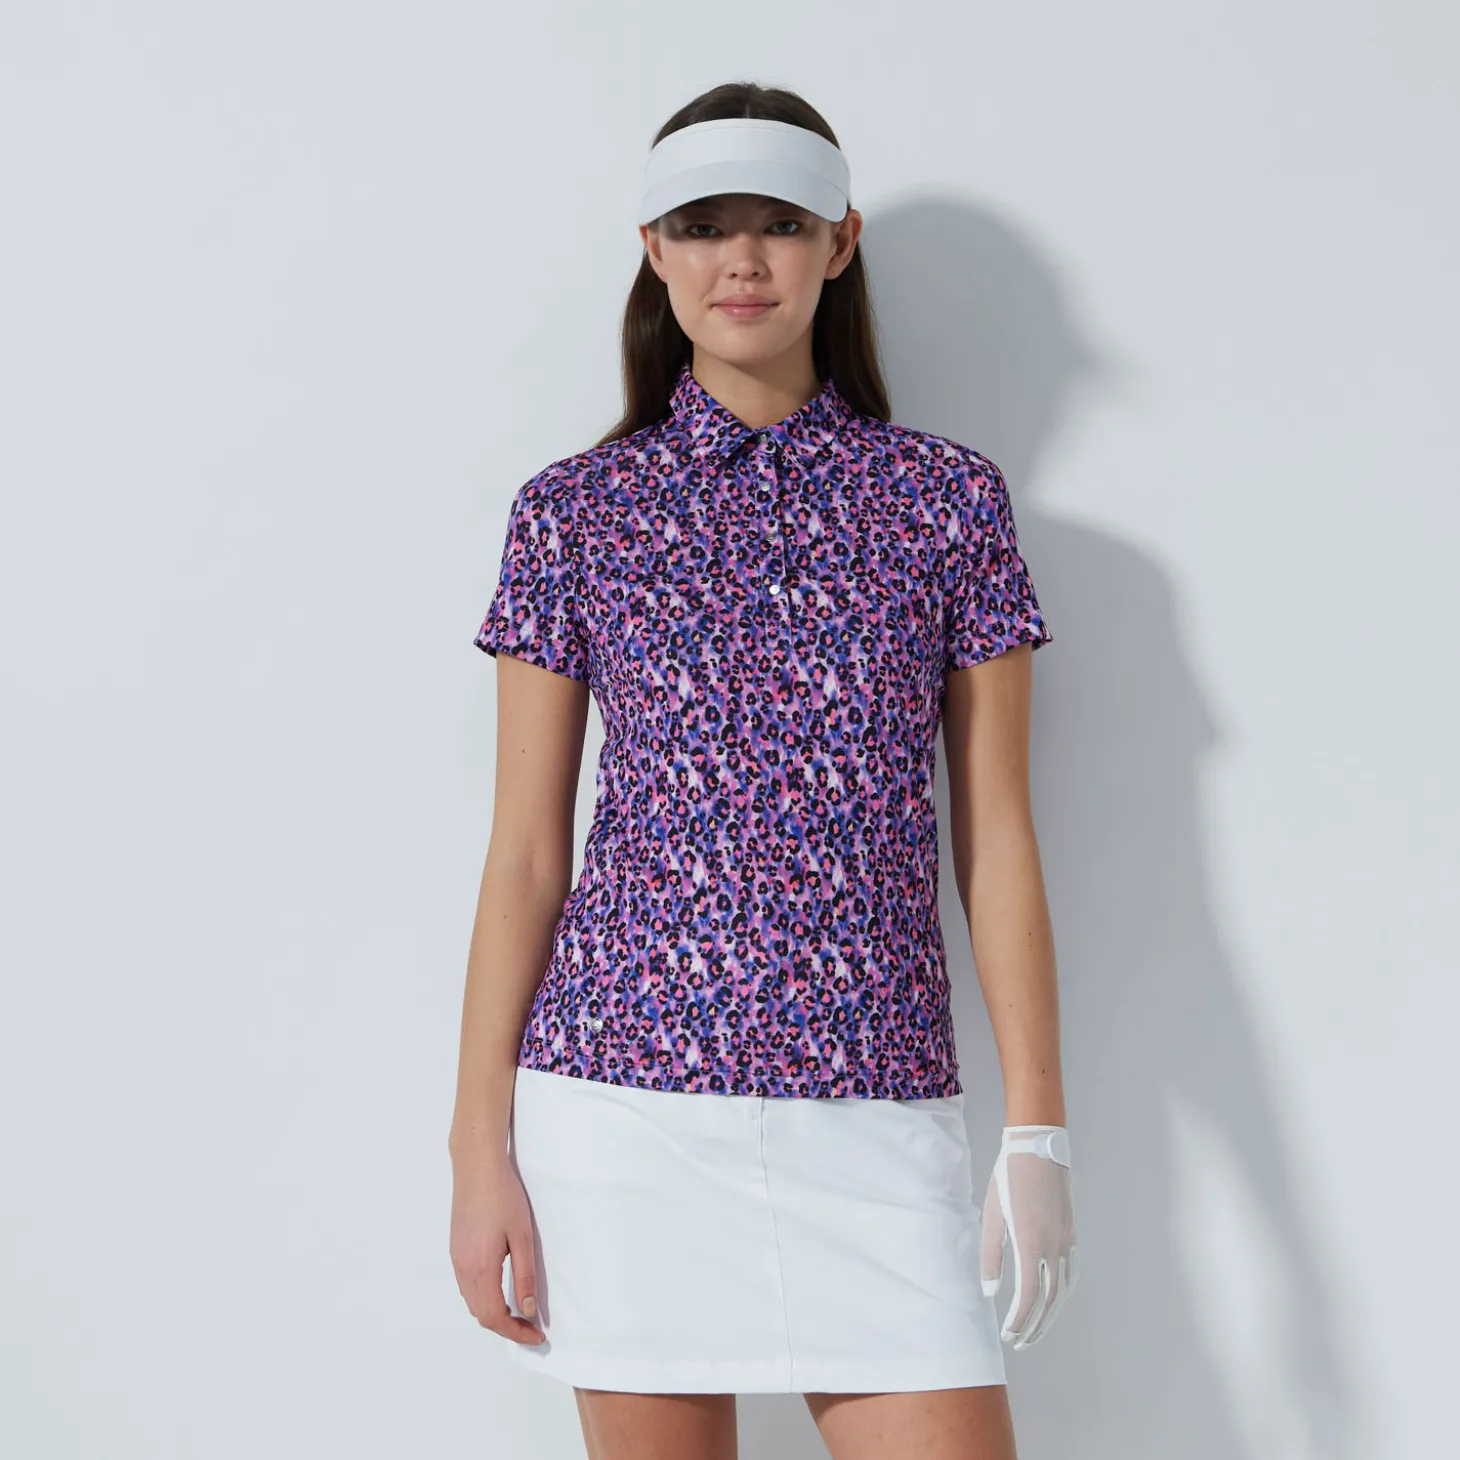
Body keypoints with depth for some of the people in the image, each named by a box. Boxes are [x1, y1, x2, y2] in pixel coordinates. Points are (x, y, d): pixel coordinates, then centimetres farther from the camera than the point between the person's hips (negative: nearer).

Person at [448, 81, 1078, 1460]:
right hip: (626, 1089, 0)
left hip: (878, 1107, 1)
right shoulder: (575, 511, 5)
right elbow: (523, 852, 4)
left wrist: (1037, 1128, 1)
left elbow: (994, 837, 6)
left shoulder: (948, 500, 6)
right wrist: (480, 1145, 1)